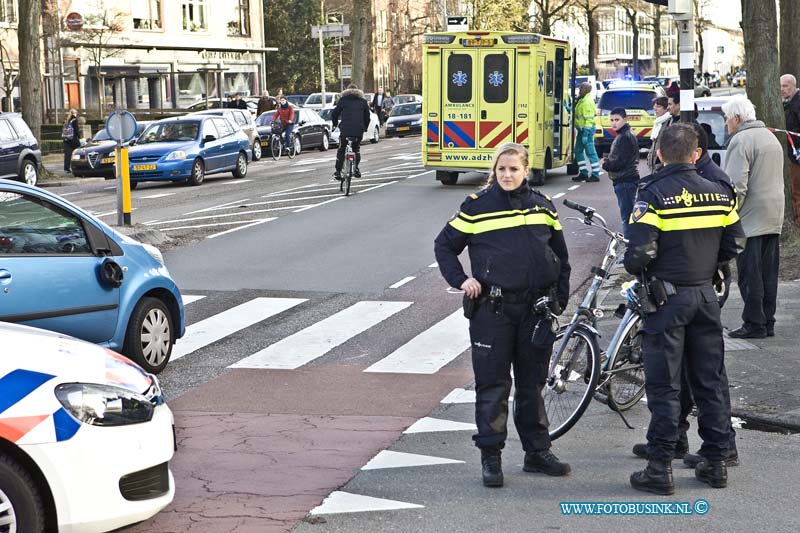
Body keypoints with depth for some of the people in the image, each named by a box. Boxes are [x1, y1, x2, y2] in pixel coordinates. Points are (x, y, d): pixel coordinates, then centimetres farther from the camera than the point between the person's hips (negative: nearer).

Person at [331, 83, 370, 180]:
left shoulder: (343, 100, 8)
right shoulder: (363, 101, 13)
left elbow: (334, 114, 9)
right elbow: (367, 117, 17)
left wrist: (335, 124, 27)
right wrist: (364, 128, 31)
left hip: (345, 129, -2)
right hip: (359, 131, 2)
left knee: (341, 150, 13)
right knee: (356, 149, 23)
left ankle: (338, 172, 9)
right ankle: (356, 168, 6)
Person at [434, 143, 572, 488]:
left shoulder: (542, 206, 8)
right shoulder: (477, 206, -1)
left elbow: (560, 254, 17)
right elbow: (444, 245, 7)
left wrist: (560, 299, 11)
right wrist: (461, 280, -5)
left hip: (536, 307, 3)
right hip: (492, 308, -3)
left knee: (532, 383, 12)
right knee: (492, 384, 0)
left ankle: (537, 452, 21)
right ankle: (490, 457, 8)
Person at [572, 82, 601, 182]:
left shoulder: (588, 102, -17)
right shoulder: (582, 100, 14)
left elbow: (588, 119, -21)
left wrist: (585, 133, -23)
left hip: (587, 129, -10)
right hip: (582, 129, 10)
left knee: (590, 152, -6)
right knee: (578, 151, 13)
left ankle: (595, 175, -2)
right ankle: (583, 173, 19)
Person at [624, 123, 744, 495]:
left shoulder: (654, 194, -14)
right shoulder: (719, 194, 2)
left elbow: (640, 251, -20)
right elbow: (732, 247, 6)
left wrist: (633, 269, 1)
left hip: (666, 297, -4)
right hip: (706, 294, 4)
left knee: (664, 386, 1)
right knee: (710, 381, 13)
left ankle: (660, 467, 3)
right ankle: (715, 461, 19)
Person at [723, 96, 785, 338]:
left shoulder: (740, 141, -13)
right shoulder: (771, 137, 17)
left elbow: (737, 185, -20)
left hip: (750, 218, -9)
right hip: (774, 218, 9)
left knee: (750, 274, -4)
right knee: (768, 271, 11)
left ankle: (754, 324, -2)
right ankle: (768, 322, 15)